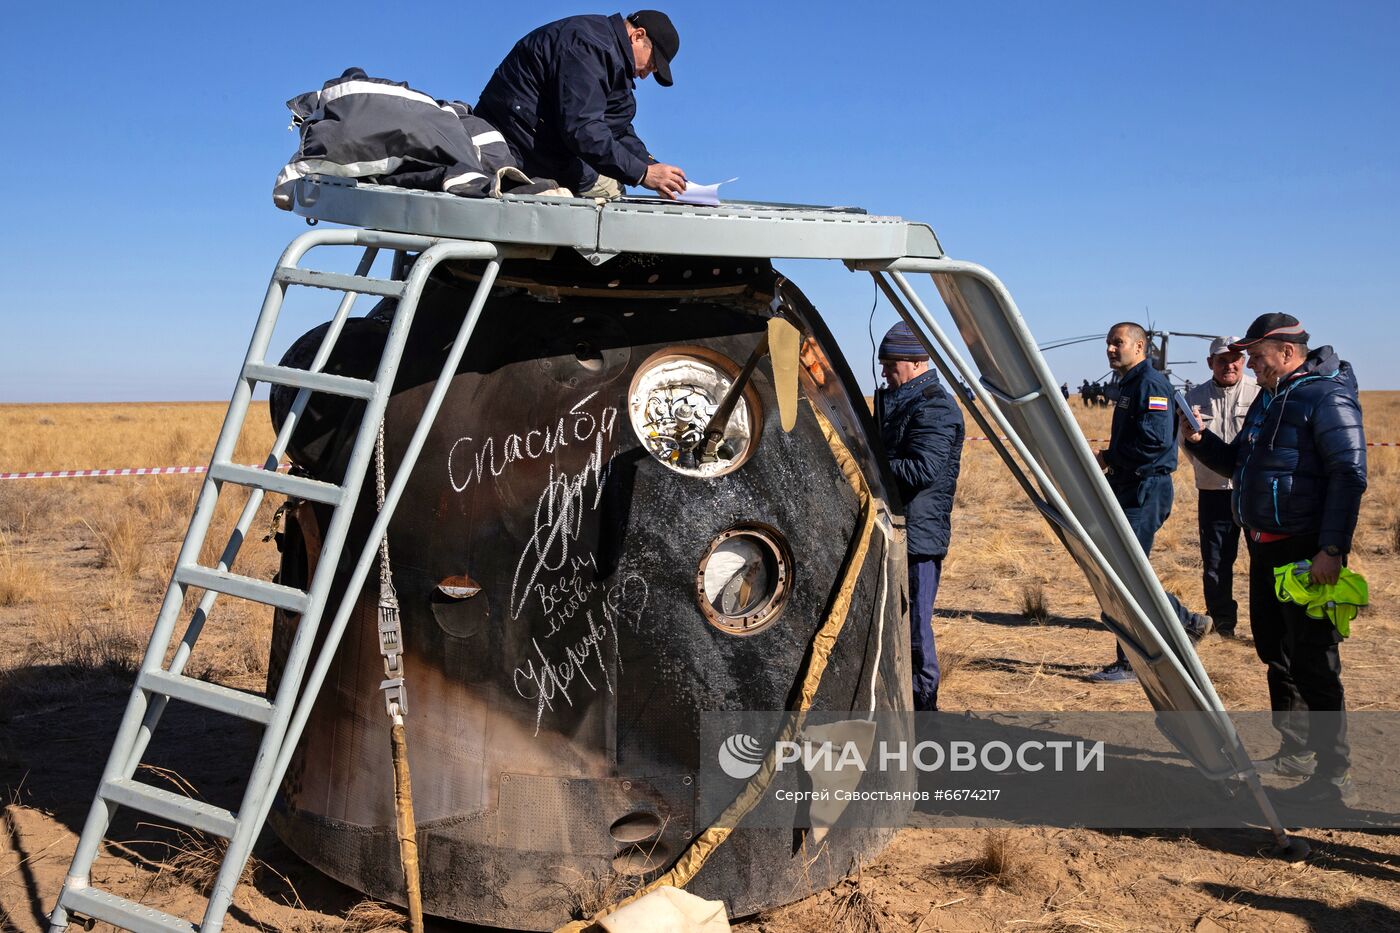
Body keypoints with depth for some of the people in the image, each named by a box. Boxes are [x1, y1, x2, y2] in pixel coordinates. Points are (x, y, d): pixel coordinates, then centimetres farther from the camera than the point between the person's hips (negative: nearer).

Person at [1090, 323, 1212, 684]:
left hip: (1145, 492, -10)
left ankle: (1131, 664, 1)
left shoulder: (1150, 383, -13)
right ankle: (1188, 622, 27)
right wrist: (1110, 464, 9)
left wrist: (1108, 458, -15)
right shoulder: (1129, 384, 19)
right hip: (1130, 490, 10)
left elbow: (1155, 440, -24)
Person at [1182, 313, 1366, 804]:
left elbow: (1348, 476, -19)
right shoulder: (1268, 400, 16)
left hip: (1307, 554, -9)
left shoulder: (1327, 396, -12)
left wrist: (1332, 549, -24)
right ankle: (1294, 752, 31)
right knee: (1276, 654, 17)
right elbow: (1237, 463, 22)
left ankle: (1334, 777, 2)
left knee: (1314, 665, -6)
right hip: (1266, 548, 9)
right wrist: (1200, 440, 3)